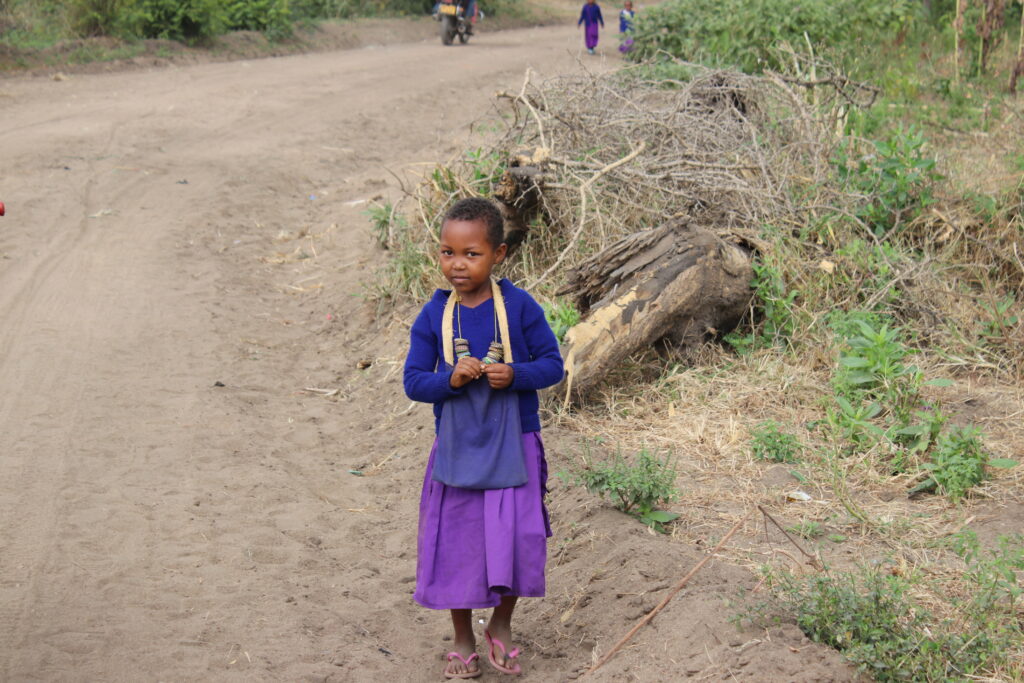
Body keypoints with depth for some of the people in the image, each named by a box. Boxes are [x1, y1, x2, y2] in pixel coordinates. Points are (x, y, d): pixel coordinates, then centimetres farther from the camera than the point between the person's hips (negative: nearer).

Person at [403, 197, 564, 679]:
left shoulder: (519, 306, -10)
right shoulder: (433, 315, -6)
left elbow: (553, 365, -5)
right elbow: (413, 381, -4)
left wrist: (514, 375, -24)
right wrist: (451, 379, -23)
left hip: (514, 449, -1)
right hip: (457, 450, 1)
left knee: (516, 541, 4)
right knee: (457, 544, 10)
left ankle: (501, 627, 31)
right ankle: (462, 640, 30)